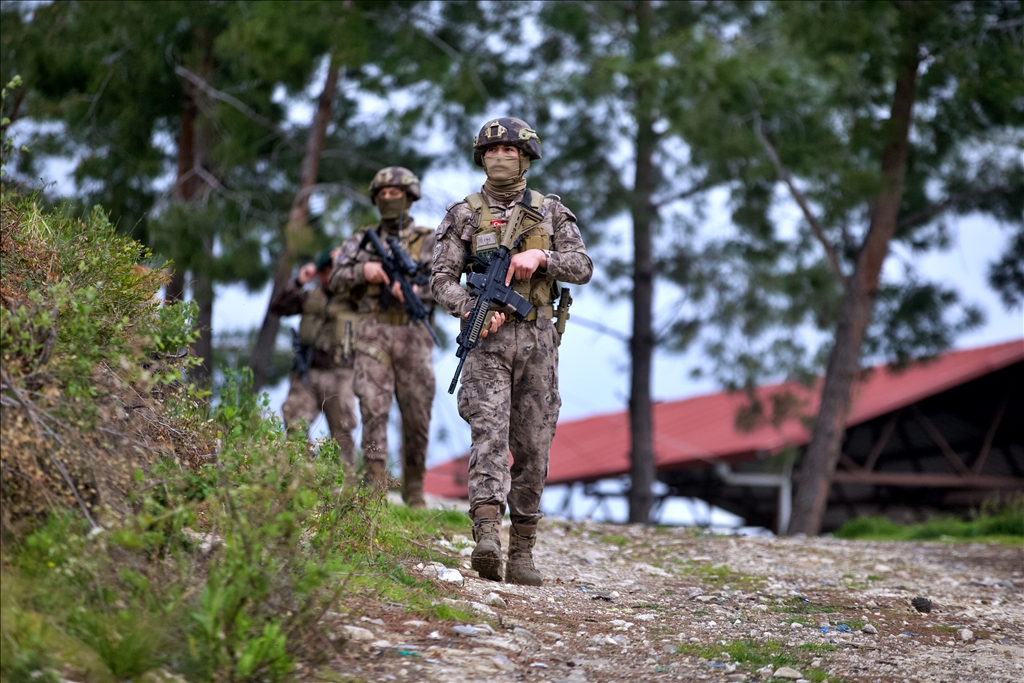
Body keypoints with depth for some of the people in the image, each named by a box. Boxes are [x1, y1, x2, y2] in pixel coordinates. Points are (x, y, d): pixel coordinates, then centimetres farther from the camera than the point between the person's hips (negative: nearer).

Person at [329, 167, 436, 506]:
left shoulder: (427, 241, 10)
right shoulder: (362, 239, 15)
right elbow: (337, 280, 8)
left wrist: (415, 289, -19)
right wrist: (363, 271, -12)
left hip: (413, 335, 0)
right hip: (373, 333, 0)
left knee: (417, 415, 4)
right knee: (374, 409, -12)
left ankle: (414, 489, 18)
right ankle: (376, 487, -14)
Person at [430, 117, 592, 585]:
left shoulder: (550, 211, 11)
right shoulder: (463, 215, 7)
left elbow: (582, 267, 3)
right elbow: (442, 279, 0)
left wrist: (540, 256, -14)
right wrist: (472, 309, -18)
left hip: (537, 339, 2)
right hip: (487, 339, -2)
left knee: (532, 448, 4)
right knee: (489, 433, -19)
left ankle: (522, 551, 13)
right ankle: (487, 538, -31)